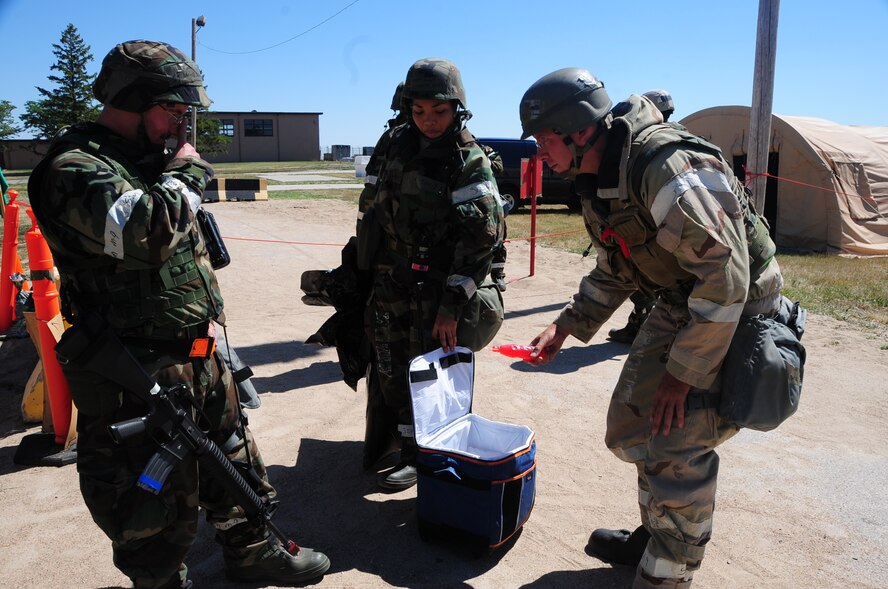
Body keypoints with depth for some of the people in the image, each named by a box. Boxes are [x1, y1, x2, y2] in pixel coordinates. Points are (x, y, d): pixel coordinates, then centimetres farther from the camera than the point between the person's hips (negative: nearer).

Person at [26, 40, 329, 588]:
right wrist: (183, 173, -18)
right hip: (137, 377, -9)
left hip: (199, 355, 9)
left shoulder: (150, 159, 13)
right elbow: (143, 234, -36)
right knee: (158, 507, 6)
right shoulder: (77, 167, -16)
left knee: (235, 460, 21)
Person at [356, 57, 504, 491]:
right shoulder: (398, 143, 7)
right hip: (388, 281, 6)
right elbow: (374, 206, 19)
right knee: (388, 371, 11)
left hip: (433, 287, -6)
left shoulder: (470, 161, -12)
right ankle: (402, 439, 29)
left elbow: (481, 239, -16)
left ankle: (418, 455, 20)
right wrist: (363, 261, 20)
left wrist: (452, 304, -20)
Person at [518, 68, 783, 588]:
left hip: (737, 314, -9)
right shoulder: (599, 181, 2)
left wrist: (683, 373, -24)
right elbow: (613, 269, 15)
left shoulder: (666, 167, -29)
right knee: (632, 422, 12)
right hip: (681, 305, 9)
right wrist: (565, 327, 9)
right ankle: (658, 536, 33)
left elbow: (726, 277, -29)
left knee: (675, 446, -11)